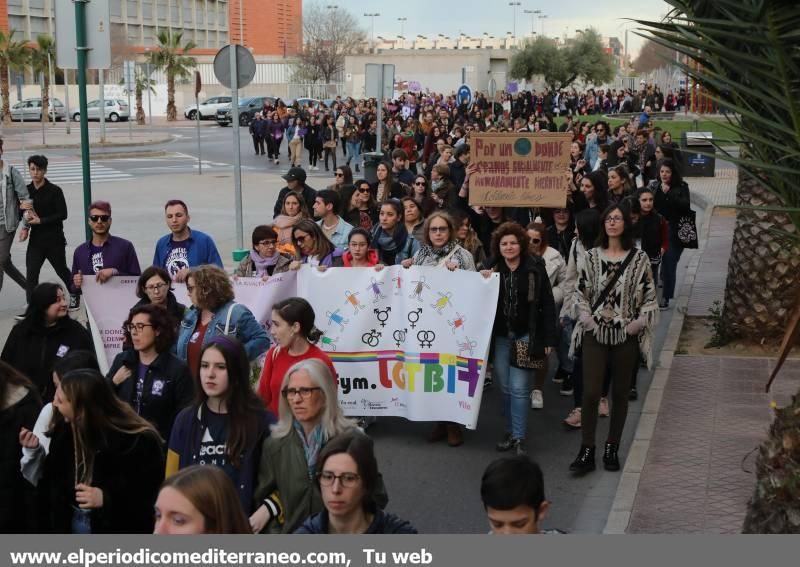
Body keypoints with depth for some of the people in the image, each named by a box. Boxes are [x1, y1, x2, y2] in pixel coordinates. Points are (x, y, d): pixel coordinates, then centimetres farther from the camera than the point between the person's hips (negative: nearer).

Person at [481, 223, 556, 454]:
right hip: (500, 335, 3)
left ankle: (519, 438, 1)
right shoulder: (492, 268, 0)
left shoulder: (535, 268, -8)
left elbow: (547, 305, -6)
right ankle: (510, 432, 22)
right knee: (505, 388, 9)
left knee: (519, 388, -6)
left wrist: (548, 339, -8)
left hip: (526, 336, -3)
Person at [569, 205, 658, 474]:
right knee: (590, 392, -7)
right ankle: (587, 450, 2)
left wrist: (637, 324, -8)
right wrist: (586, 318, -4)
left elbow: (649, 297, 1)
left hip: (626, 335, 0)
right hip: (596, 334, 0)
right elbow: (580, 292, 8)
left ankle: (612, 448, 21)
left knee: (620, 393, 8)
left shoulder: (639, 258, -1)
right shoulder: (592, 256, 3)